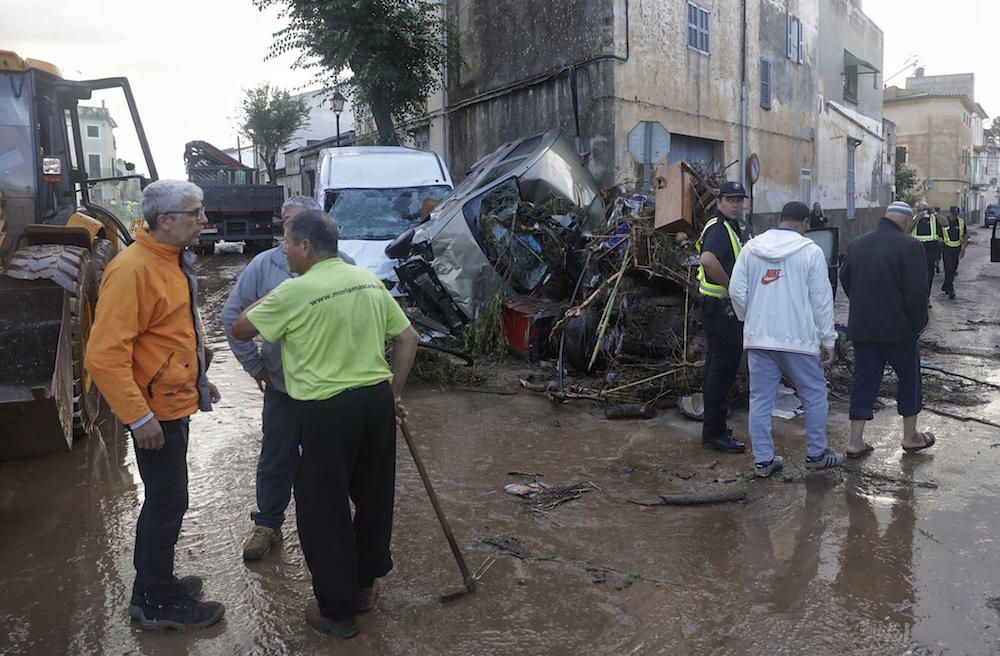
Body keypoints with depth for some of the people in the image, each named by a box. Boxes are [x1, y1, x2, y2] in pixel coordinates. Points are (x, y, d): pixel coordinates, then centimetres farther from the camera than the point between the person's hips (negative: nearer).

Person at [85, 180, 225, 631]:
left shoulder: (173, 261, 8)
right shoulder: (132, 270, -23)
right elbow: (104, 356, -27)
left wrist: (198, 379, 21)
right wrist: (139, 417, -27)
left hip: (175, 403, 10)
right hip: (155, 412, -10)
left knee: (164, 500, 21)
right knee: (167, 504, 2)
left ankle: (153, 581, 38)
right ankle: (157, 603, 19)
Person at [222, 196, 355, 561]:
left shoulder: (341, 265, -8)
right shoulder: (265, 265, -5)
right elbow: (232, 315, 2)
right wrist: (254, 364, 1)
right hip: (282, 385, 1)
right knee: (277, 458, 12)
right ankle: (267, 524, 30)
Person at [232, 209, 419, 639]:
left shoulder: (295, 291, -13)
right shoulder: (370, 281, 6)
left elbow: (240, 330, -2)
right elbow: (408, 337, 9)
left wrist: (267, 300, 14)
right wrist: (395, 391, 15)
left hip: (327, 409, -7)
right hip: (377, 399, 7)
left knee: (324, 507, 9)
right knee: (373, 494, 20)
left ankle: (338, 609, 20)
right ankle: (365, 583, 40)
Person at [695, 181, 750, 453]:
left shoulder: (727, 227, 18)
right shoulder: (719, 228, -16)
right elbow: (708, 259, -35)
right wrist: (730, 286, -24)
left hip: (720, 306, 11)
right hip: (722, 306, -11)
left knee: (717, 366, 16)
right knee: (724, 367, -7)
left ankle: (713, 427, 26)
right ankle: (714, 433, -2)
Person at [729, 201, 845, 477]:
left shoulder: (751, 248, 3)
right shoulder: (810, 251, -6)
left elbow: (736, 291, 2)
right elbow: (822, 300, -5)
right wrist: (828, 340, 2)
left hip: (758, 338, 3)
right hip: (798, 339, -3)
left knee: (761, 399, 9)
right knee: (815, 395, 14)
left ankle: (763, 459, 13)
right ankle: (817, 454, 24)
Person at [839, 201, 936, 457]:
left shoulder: (857, 244, 6)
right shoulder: (910, 246, -14)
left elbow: (845, 280, 16)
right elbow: (918, 292, -18)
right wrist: (918, 324, -4)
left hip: (861, 328, 5)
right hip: (898, 328, -5)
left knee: (864, 381, 10)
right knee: (909, 378, 15)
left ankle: (855, 441, 9)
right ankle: (910, 436, 26)